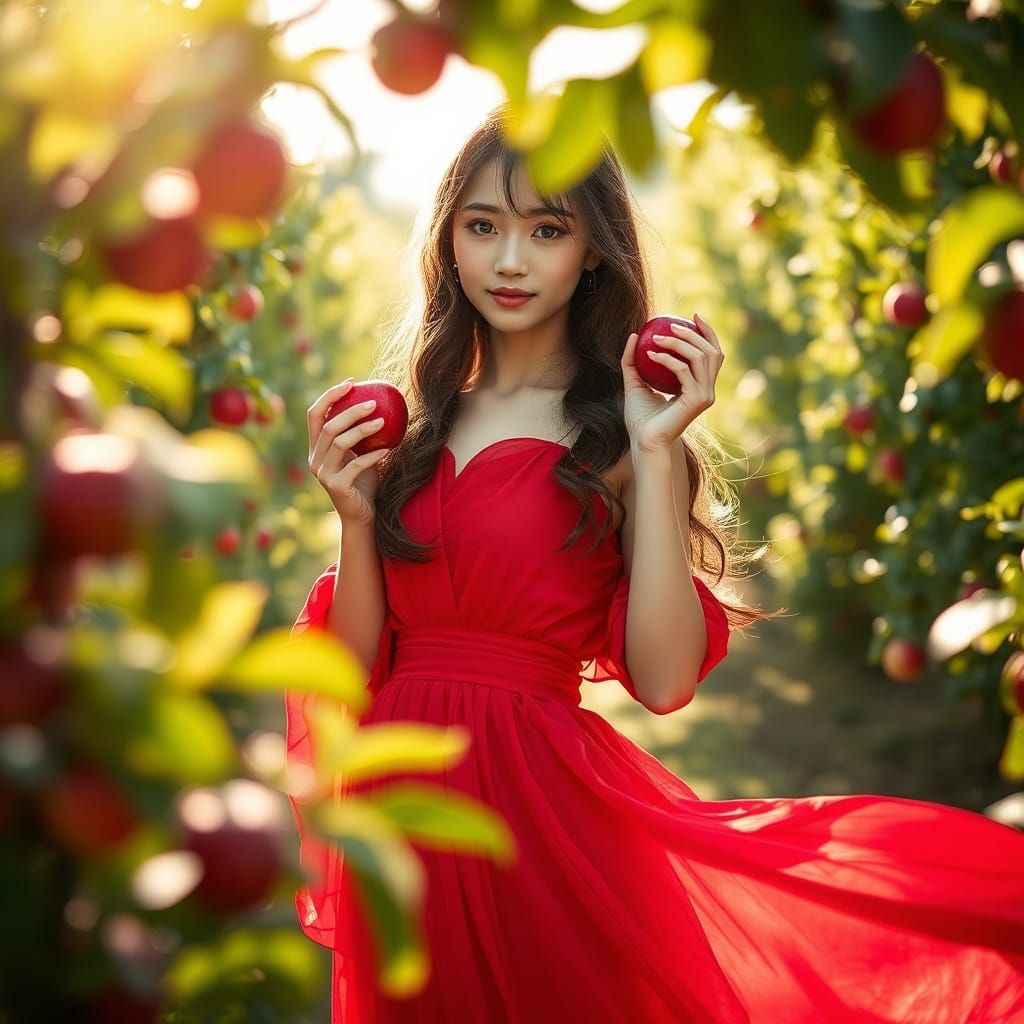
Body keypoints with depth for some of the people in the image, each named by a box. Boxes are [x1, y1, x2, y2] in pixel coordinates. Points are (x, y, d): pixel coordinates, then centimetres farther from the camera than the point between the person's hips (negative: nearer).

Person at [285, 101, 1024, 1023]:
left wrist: (656, 456, -18)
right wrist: (355, 517, -11)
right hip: (401, 798, 4)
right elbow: (357, 666, 4)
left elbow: (665, 680, -17)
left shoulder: (619, 430, -6)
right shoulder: (404, 426, 5)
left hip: (549, 802, -4)